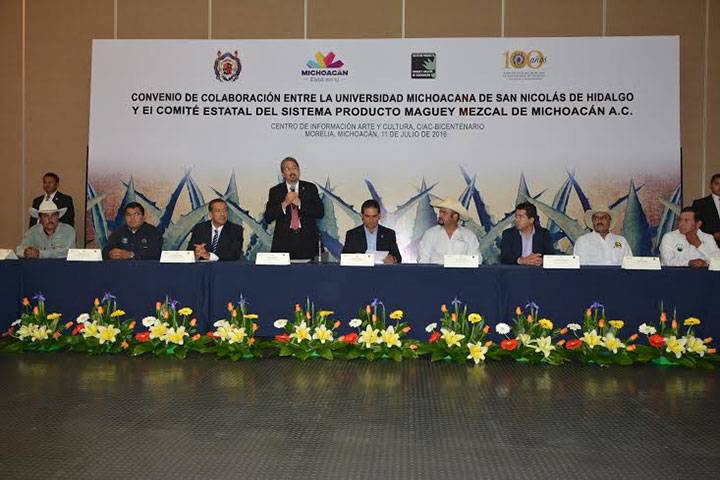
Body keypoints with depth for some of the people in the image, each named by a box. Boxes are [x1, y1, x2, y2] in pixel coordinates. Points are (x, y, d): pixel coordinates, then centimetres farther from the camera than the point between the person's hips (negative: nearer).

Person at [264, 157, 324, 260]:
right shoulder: (275, 191, 9)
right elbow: (268, 218, 0)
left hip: (307, 241, 0)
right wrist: (284, 204, -13)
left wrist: (300, 203, -11)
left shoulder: (310, 188, 9)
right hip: (283, 242, 0)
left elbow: (320, 212, -1)